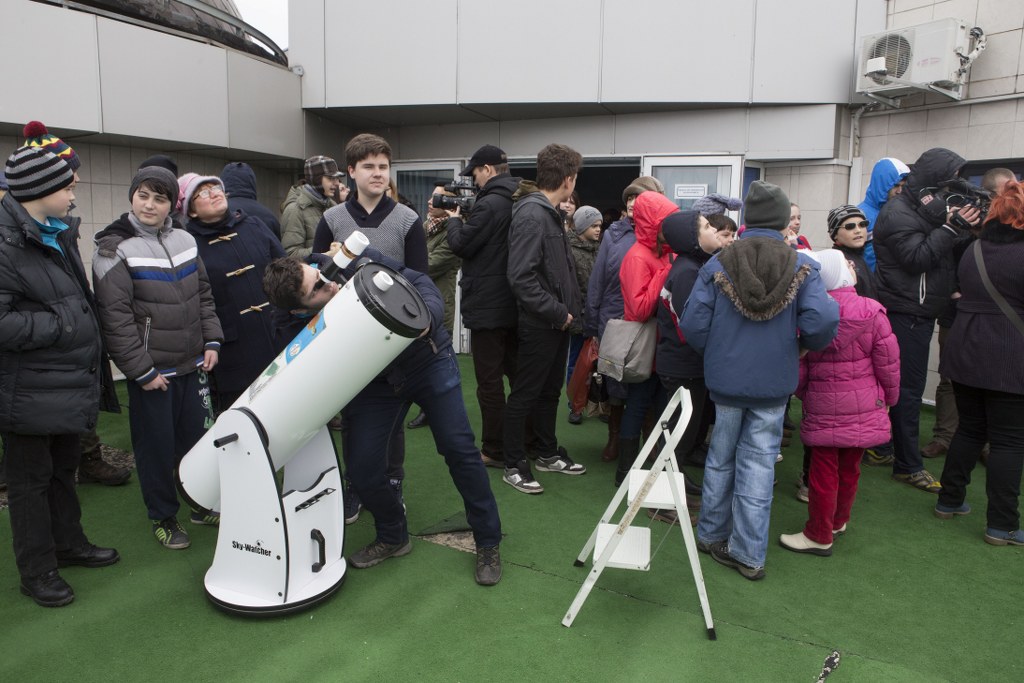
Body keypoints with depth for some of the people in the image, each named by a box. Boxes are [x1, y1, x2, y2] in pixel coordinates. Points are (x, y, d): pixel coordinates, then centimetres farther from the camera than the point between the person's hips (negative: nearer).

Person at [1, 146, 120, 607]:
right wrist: (59, 323, -20)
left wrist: (89, 348, 16)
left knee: (64, 470, 23)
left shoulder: (60, 235, 9)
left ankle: (69, 543, 40)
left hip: (70, 386, 9)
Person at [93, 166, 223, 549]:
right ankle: (163, 517, 24)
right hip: (150, 371, -5)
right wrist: (141, 370, -15)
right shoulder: (115, 249, -10)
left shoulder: (185, 241, 6)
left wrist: (211, 341, 5)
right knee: (156, 444, 6)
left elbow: (204, 296, 14)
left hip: (192, 364, 5)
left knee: (197, 436, 13)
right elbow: (115, 317, -14)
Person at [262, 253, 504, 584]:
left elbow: (418, 282, -16)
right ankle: (393, 537, 26)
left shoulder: (356, 262, -23)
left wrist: (428, 317, -33)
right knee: (362, 469, -5)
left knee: (459, 448, -7)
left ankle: (488, 543, 11)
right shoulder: (300, 331, -18)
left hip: (427, 359, -1)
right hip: (375, 381, 2)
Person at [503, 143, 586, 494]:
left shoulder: (549, 213, 12)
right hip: (540, 324, -10)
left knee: (550, 390, 20)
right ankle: (513, 465, 15)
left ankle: (548, 453, 35)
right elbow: (521, 278, -25)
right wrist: (558, 312, -19)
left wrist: (570, 306, 8)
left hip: (558, 321, 10)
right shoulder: (531, 215, -19)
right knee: (525, 395, 2)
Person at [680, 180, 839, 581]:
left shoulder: (718, 265, -6)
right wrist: (803, 344, 4)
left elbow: (692, 325, -9)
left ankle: (711, 534, 31)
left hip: (725, 380, 1)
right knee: (759, 464, 8)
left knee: (720, 457, 18)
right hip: (774, 383, -1)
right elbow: (822, 322, -18)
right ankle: (749, 554, 15)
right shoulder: (802, 267, -7)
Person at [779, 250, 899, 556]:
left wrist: (803, 393, 16)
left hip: (823, 408, -1)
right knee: (849, 468, 17)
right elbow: (888, 361, -3)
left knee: (824, 470, 6)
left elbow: (798, 364, -2)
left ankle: (819, 536, 16)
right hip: (865, 407, 2)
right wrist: (890, 396, 13)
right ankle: (838, 521, 37)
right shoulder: (872, 312, -9)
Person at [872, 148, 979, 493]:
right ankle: (908, 465, 2)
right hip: (904, 312, -9)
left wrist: (966, 230, -3)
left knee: (906, 385, 14)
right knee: (907, 387, -5)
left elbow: (950, 255, 14)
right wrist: (953, 228, -20)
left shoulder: (931, 207, 16)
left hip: (919, 312, 9)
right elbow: (916, 258, -20)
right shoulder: (898, 211, -12)